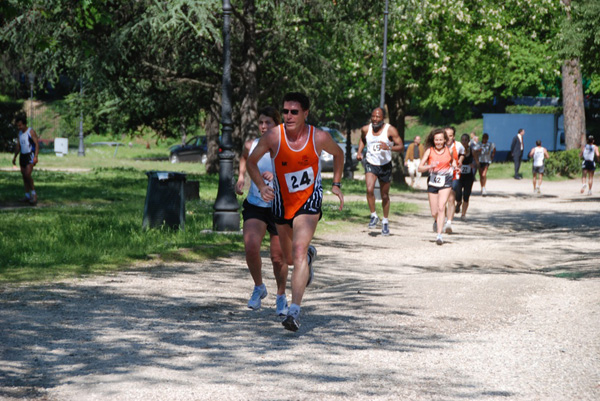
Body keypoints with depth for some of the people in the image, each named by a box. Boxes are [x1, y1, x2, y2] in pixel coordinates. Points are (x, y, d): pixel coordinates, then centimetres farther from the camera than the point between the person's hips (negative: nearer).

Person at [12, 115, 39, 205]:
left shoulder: (31, 132, -8)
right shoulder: (20, 133, 14)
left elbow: (37, 144, -13)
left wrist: (35, 156, -22)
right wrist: (15, 157, 18)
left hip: (30, 155, -8)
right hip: (22, 155, 8)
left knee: (28, 174, -20)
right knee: (24, 176, 5)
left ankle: (33, 193, -8)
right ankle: (27, 196, 9)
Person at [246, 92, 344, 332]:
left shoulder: (319, 138, -14)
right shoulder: (274, 136, -15)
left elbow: (338, 154, 9)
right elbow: (251, 161, -2)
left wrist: (336, 184, 6)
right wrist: (261, 186, -18)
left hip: (309, 201, -3)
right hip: (282, 202, 3)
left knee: (299, 252, -23)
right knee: (289, 259, 18)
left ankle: (294, 311, -26)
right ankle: (309, 255, 57)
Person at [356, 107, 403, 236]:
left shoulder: (390, 130, -13)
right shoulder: (366, 129, -3)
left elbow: (401, 147, -15)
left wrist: (389, 148, -33)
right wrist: (359, 152, 5)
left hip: (385, 166, -1)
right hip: (370, 164, 1)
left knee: (385, 196, 10)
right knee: (369, 189, -22)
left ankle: (385, 222, 28)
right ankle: (373, 216, -3)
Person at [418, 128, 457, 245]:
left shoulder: (449, 151, 2)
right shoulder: (429, 151, -2)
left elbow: (453, 160, 25)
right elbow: (420, 168, -5)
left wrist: (455, 166, 3)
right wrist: (430, 166, -24)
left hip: (446, 182, -1)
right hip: (433, 182, 1)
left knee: (441, 207, -18)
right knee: (434, 213, 5)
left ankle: (439, 235, -21)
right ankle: (437, 221, 43)